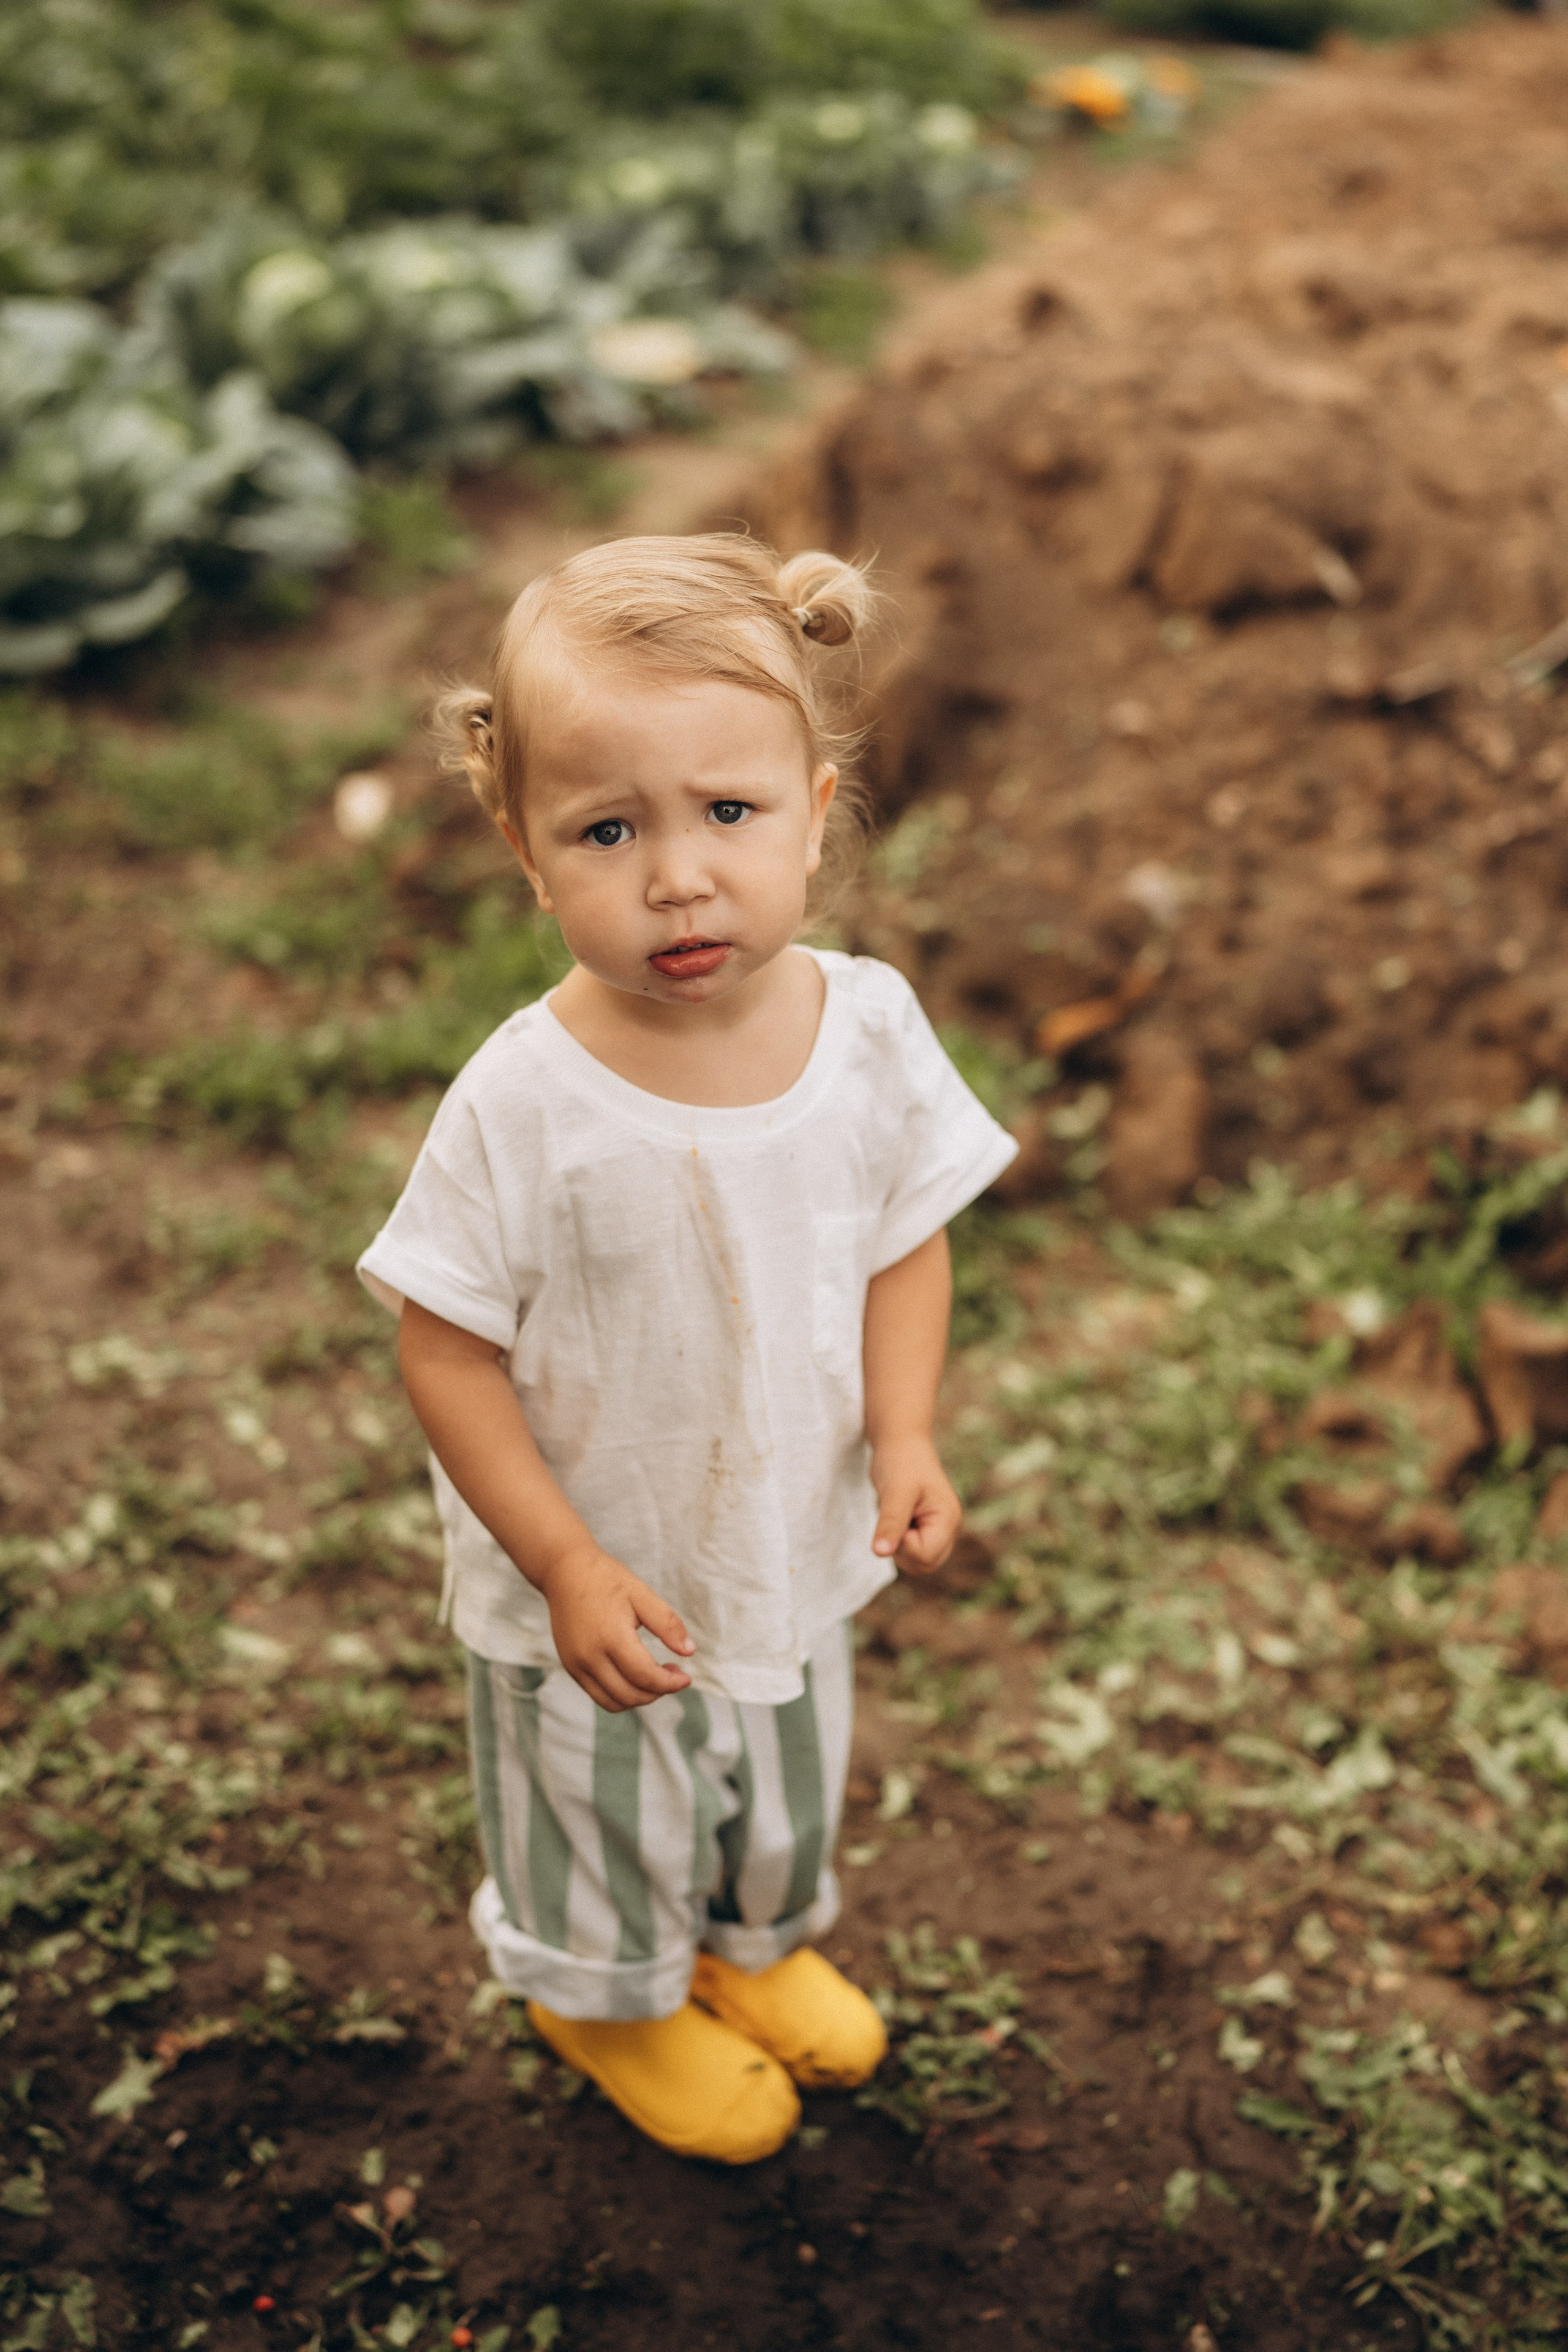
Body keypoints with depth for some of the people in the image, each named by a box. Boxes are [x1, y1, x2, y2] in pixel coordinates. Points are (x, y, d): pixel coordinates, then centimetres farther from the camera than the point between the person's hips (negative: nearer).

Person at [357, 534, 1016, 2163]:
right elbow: (448, 1350, -20)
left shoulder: (868, 1025, -18)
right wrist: (565, 1564, -22)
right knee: (603, 1830, 25)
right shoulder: (525, 1106, -31)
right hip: (594, 1590, -4)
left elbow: (908, 1238, -3)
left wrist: (903, 1438, -15)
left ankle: (755, 1943, 65)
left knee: (788, 1795, 31)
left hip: (796, 1551, 4)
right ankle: (612, 1998, 59)